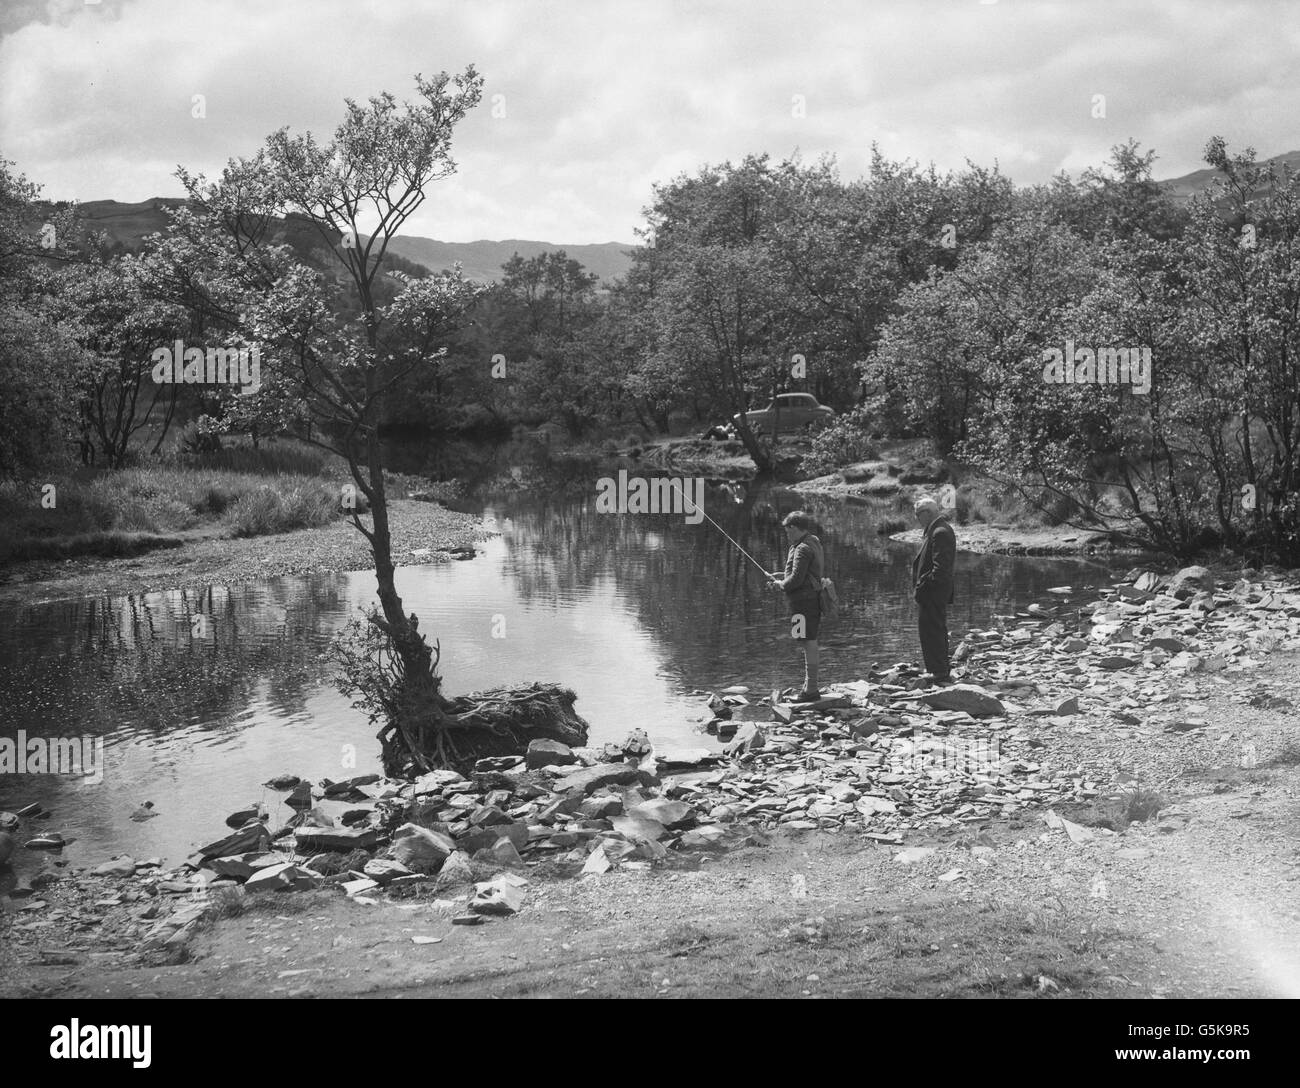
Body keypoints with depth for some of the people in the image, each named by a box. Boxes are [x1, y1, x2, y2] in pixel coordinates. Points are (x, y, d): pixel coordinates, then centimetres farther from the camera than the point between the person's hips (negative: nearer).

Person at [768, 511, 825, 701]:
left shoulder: (803, 549, -17)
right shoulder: (813, 544, 16)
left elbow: (796, 579, -22)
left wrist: (780, 584, -3)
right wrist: (780, 576, 17)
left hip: (804, 600, -11)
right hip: (811, 599, 11)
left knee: (809, 643, -8)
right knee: (810, 643, 13)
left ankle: (811, 689, -6)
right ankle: (809, 685, 20)